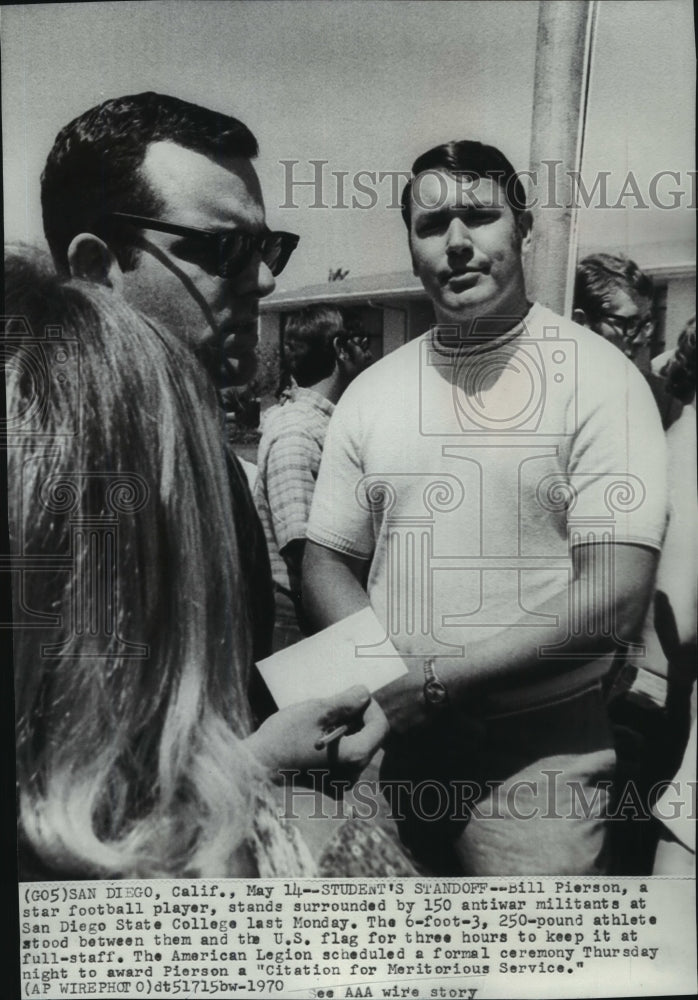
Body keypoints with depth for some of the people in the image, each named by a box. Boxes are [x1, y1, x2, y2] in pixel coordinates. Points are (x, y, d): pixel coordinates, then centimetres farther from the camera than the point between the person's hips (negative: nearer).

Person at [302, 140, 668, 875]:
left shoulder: (598, 379, -10)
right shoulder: (371, 392, 3)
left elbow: (613, 601, -16)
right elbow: (327, 564, 6)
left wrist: (434, 679, -17)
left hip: (538, 749, -4)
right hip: (394, 742, 4)